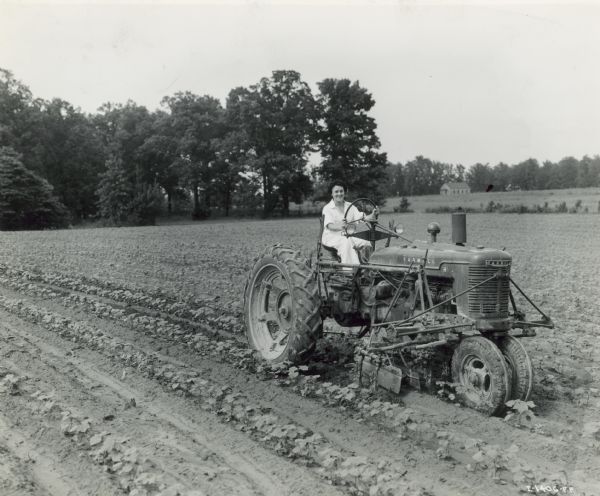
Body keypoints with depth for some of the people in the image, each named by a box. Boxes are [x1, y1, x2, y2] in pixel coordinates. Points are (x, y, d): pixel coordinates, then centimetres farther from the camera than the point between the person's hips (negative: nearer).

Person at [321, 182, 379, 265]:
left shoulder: (350, 206, 14)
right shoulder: (327, 208, -1)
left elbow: (362, 218, 1)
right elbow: (329, 225, -18)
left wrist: (373, 215, -22)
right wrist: (339, 227, -42)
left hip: (348, 236, 4)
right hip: (331, 236, -4)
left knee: (366, 242, -25)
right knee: (346, 242, -37)